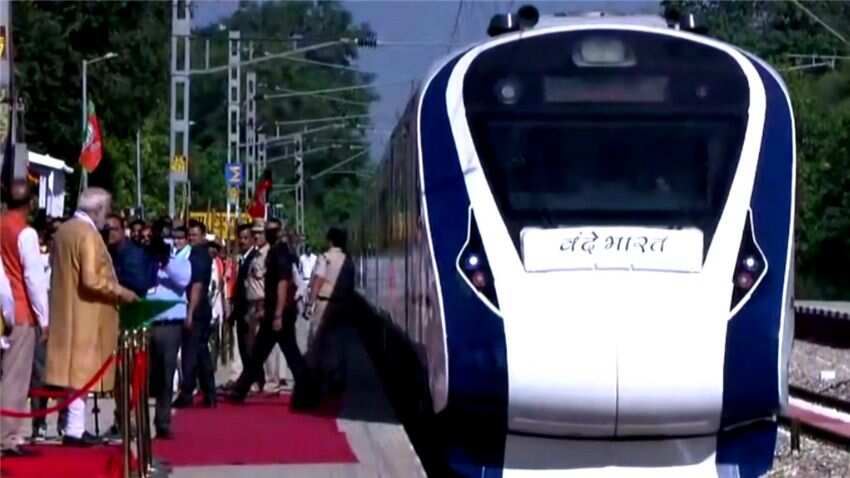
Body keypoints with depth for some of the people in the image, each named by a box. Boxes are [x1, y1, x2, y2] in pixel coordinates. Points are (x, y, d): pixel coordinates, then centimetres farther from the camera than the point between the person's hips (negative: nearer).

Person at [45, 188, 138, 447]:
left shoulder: (63, 230, 11)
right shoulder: (88, 234, -17)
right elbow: (92, 279, -24)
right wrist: (119, 292, -12)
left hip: (66, 310, 9)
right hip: (85, 313, -9)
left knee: (73, 367, 12)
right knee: (82, 368, -6)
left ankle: (73, 424, 15)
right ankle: (75, 429, -6)